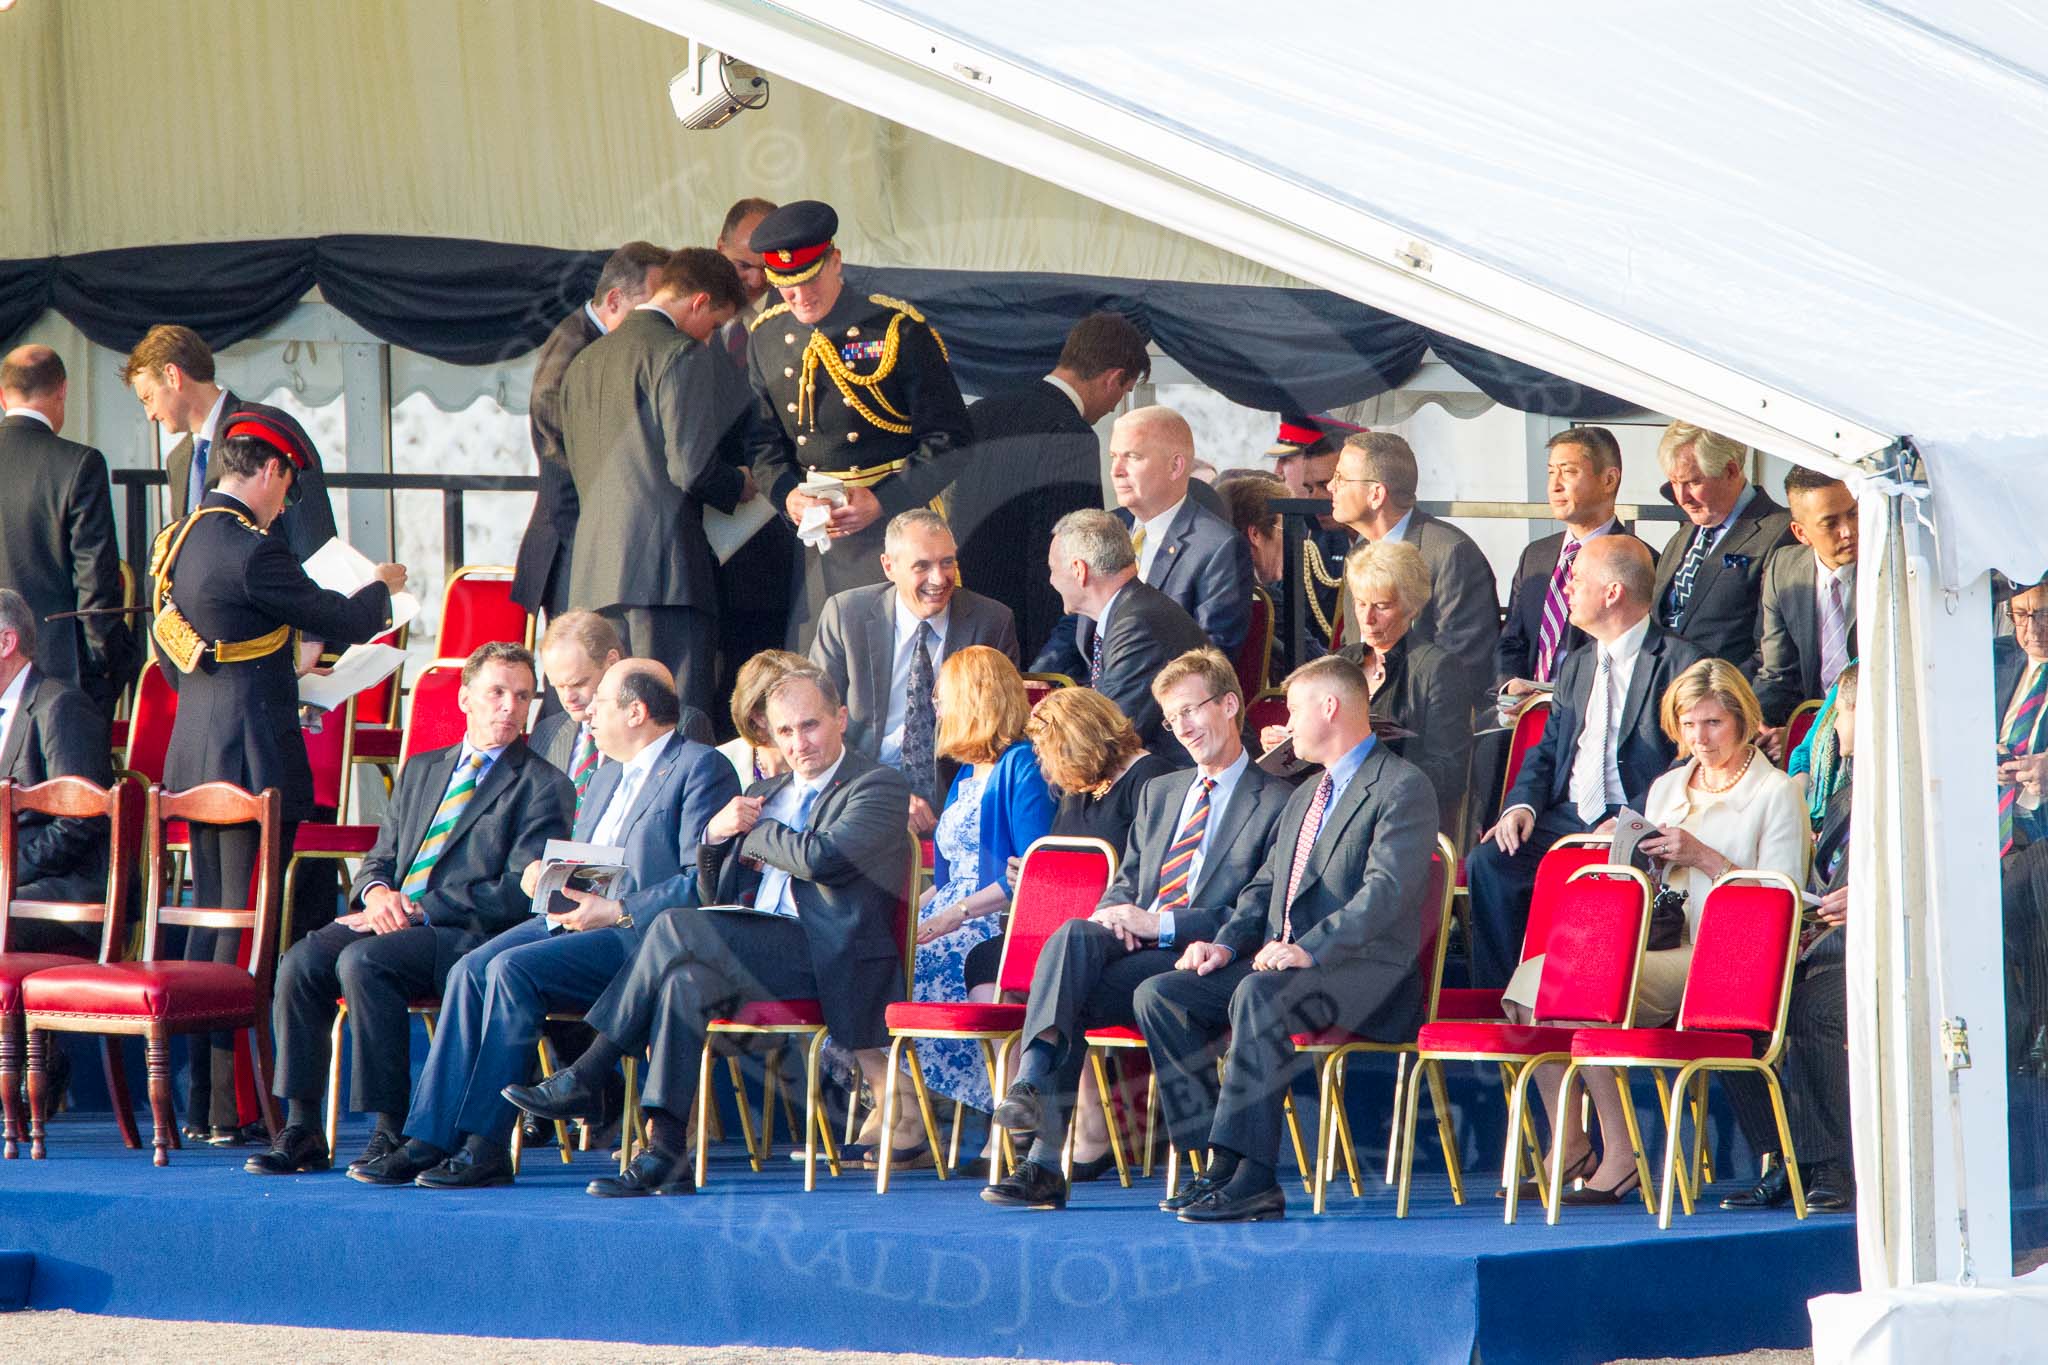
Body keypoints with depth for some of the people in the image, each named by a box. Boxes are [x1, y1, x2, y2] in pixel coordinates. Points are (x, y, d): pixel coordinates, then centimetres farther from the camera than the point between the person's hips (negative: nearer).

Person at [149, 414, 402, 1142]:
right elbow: (344, 622, -9)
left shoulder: (172, 542, 10)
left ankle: (198, 1106, 15)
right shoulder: (251, 550, -17)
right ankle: (233, 1106, -6)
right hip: (255, 752, -9)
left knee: (207, 920, 13)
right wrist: (382, 587, 13)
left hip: (193, 754, 9)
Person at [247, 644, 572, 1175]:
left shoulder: (543, 787, 3)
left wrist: (420, 910, -15)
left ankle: (392, 1132, -28)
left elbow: (519, 896, -8)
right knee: (302, 961, -22)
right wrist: (377, 891, -4)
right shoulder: (422, 771, 23)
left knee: (363, 961, -32)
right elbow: (380, 858, 23)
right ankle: (302, 1128, -20)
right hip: (392, 919, 6)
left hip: (468, 935, -6)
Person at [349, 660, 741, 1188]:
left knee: (514, 969, -27)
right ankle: (427, 1139, -21)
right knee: (472, 969, -15)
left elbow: (703, 882, -13)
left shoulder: (702, 768, -4)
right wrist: (545, 876, 4)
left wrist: (617, 912, -20)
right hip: (576, 920, 8)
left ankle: (486, 1146, -25)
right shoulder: (610, 776, 26)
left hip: (642, 932, -8)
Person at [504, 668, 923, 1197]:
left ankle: (586, 1078, -19)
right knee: (687, 979, -29)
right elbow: (714, 895, 24)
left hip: (831, 957, -7)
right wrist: (716, 834, 3)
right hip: (757, 951, 7)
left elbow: (823, 857, -17)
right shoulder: (766, 793, 26)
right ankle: (665, 1155, -32)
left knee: (675, 928, -26)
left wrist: (754, 833, 0)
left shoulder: (878, 786, 3)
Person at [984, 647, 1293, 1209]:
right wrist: (1117, 913, 1)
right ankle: (1030, 1088, -47)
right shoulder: (1159, 793, 28)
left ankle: (1046, 1161, -36)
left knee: (1076, 999, -32)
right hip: (1128, 943, 5)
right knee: (1073, 937, -32)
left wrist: (1160, 925, -15)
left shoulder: (1277, 804, 4)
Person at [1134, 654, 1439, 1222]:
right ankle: (1219, 1161, -13)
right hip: (1286, 960, 9)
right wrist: (1227, 943, 3)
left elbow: (1386, 891, -19)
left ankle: (1253, 1178, -38)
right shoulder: (1305, 797, 26)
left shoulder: (1403, 787, -6)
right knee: (1160, 995, -9)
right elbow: (1264, 885, 25)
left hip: (1363, 970, -9)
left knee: (1258, 998, -38)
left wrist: (1309, 949, -29)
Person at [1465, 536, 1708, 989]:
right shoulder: (1575, 667, 23)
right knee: (1489, 861, -19)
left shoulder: (1680, 662, -2)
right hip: (1569, 818, 7)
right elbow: (1547, 752, 21)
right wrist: (1523, 804, -1)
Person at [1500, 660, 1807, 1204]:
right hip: (1660, 947, 7)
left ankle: (1619, 1154, -24)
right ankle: (1565, 1141, -13)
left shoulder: (1776, 793, 2)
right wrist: (1644, 856, 4)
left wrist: (1705, 858, -14)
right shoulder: (1667, 788, 23)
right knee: (1533, 975, -17)